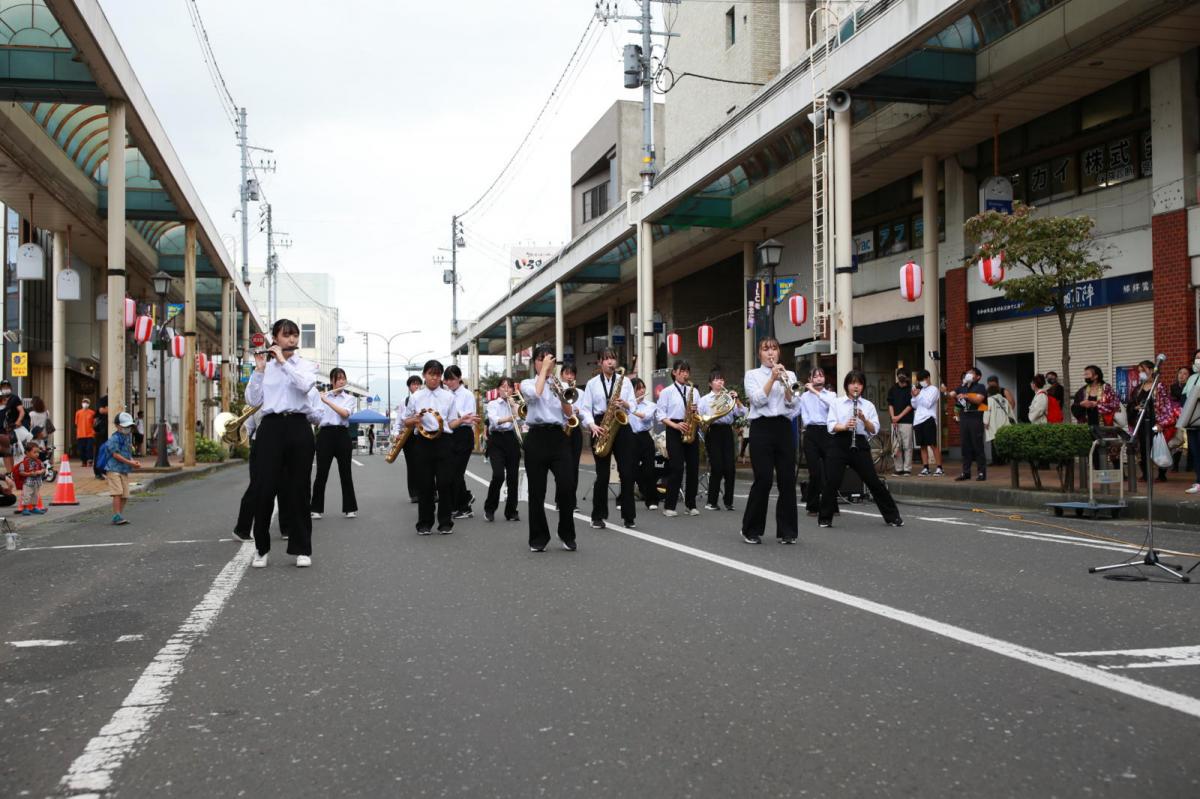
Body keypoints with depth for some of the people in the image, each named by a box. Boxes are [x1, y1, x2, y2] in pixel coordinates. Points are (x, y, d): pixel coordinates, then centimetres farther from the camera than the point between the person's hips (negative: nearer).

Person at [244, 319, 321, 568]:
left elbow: (305, 385, -16)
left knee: (298, 489, 2)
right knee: (265, 488, -3)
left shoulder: (306, 365, 7)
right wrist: (259, 369, -6)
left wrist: (283, 361, -13)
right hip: (271, 428, 1)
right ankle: (261, 548, 10)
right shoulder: (265, 366, 11)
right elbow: (253, 400, 1)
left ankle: (302, 548, 10)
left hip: (298, 428, -1)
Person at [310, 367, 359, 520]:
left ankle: (350, 508, 12)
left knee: (345, 472, 4)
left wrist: (327, 401, -16)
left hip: (342, 434, 0)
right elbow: (314, 415, 1)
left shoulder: (349, 398, 7)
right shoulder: (322, 396, 9)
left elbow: (345, 413, -13)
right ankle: (316, 509, 5)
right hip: (325, 434, 0)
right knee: (321, 473, -2)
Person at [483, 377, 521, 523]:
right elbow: (494, 420, -15)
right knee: (498, 475, -17)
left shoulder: (515, 405, 15)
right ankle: (489, 508, 1)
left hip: (512, 439, 3)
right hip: (497, 440, -3)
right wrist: (508, 419, -32)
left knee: (513, 477, -1)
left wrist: (513, 405, -7)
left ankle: (511, 512, 10)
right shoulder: (492, 404, 6)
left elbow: (520, 421, -4)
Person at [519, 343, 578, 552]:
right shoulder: (527, 384, 7)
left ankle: (567, 535, 5)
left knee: (567, 486, -11)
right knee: (537, 490, 0)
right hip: (537, 437, -2)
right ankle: (538, 538, 12)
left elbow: (569, 413, 6)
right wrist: (543, 369, -7)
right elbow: (536, 394, -17)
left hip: (558, 437, 2)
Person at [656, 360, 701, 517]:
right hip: (674, 431, -4)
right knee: (677, 468, -10)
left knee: (693, 467, 3)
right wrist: (676, 425, -17)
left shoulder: (694, 391, 13)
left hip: (691, 430, 4)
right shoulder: (667, 391, 1)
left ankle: (690, 505, 12)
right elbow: (661, 415, -4)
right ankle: (669, 506, -2)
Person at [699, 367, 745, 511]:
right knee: (717, 468, -8)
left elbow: (742, 413, 3)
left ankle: (728, 501, 8)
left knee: (730, 468, -4)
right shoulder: (705, 399, 8)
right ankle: (711, 502, 4)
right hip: (713, 432, -3)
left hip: (727, 431, 3)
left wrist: (737, 400, -10)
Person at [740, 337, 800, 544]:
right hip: (761, 428, -3)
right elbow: (757, 400, -10)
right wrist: (772, 378, -14)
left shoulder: (789, 374, 13)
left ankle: (786, 531, 8)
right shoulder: (752, 375, 6)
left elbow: (793, 403, 0)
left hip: (784, 428, 3)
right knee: (763, 480, -7)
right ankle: (751, 530, 5)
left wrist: (785, 382, -14)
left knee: (787, 480, 0)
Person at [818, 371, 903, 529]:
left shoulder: (868, 405, 10)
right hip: (839, 443, -1)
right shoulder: (836, 403, 7)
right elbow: (831, 426, -2)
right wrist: (845, 426, -21)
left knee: (873, 481, 2)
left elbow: (874, 430, 3)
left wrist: (864, 419, -15)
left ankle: (893, 516, 13)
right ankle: (825, 519, 6)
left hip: (860, 443, 1)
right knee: (832, 481, -7)